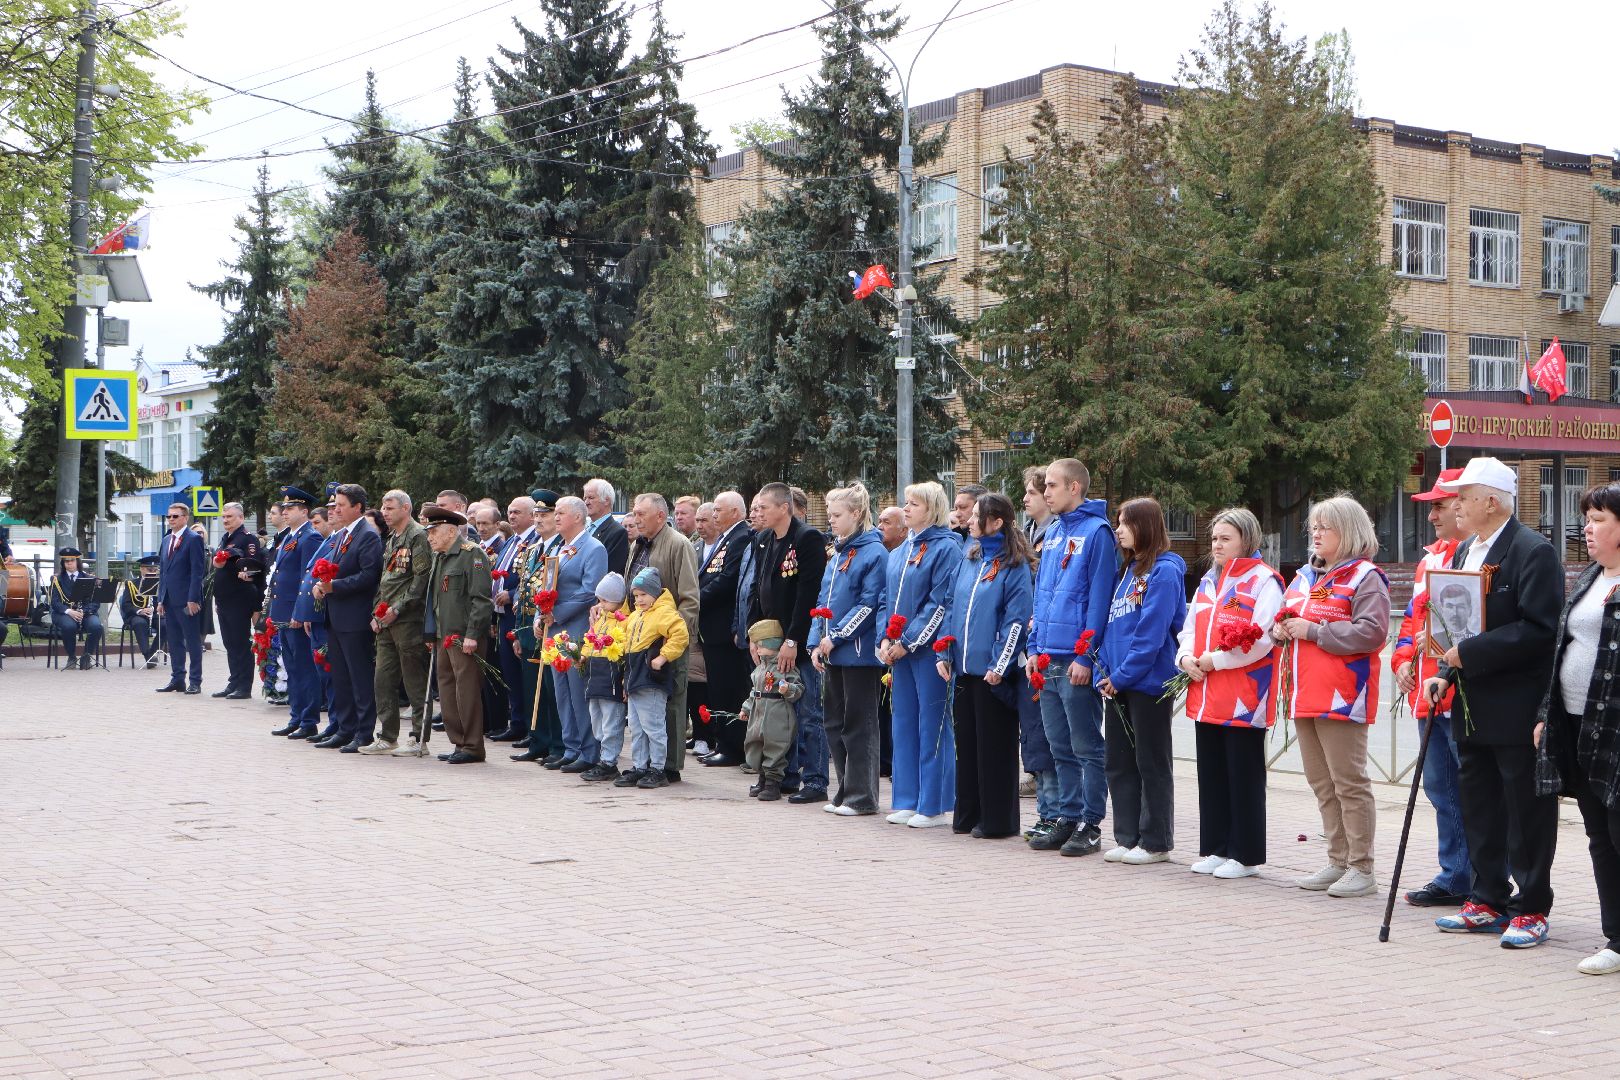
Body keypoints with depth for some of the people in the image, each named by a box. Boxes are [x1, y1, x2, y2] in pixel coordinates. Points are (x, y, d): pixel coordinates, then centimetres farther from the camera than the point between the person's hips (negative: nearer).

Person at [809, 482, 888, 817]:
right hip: (832, 654, 8)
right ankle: (845, 791, 20)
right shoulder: (837, 554, 16)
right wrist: (815, 643, 5)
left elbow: (869, 604, -16)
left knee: (859, 726, -2)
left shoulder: (874, 553, -10)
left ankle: (862, 796, 4)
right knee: (835, 724, 11)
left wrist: (835, 638, -16)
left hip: (859, 653, -8)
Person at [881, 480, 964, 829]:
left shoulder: (946, 548, -8)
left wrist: (907, 642, -16)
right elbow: (887, 599, 18)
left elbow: (941, 604, -14)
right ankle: (908, 801, 17)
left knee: (932, 726, -3)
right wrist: (885, 639, 2)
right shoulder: (899, 552, 16)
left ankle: (935, 806, 2)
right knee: (904, 724, 10)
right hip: (899, 649, 8)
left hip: (929, 648, -8)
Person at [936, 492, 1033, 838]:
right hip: (964, 668, 7)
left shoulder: (1014, 566, -9)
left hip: (991, 672, -7)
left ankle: (997, 820, 7)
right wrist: (943, 653, 9)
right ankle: (968, 814, 21)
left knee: (994, 745, -1)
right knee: (966, 742, 12)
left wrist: (999, 665, -18)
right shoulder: (969, 559, 14)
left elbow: (1017, 620, -14)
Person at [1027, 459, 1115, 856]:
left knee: (1086, 748, 0)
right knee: (1061, 748, 12)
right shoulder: (1054, 533, 16)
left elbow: (1099, 598, -14)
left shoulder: (1096, 532, -10)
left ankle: (1089, 826, 5)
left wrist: (1085, 657, -18)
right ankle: (1068, 820, 19)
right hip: (1048, 659, 8)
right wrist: (1035, 648, 13)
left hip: (1076, 662, -8)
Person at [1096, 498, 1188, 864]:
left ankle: (1155, 842, 7)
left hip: (1148, 683, -9)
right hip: (1118, 684, 9)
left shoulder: (1164, 572, -12)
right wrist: (1105, 674, 5)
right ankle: (1127, 837, 19)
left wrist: (1121, 676, -16)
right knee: (1119, 762, 11)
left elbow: (1151, 634, -18)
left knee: (1152, 764, 0)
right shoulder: (1128, 571, 16)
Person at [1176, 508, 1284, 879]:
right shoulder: (1208, 582, 18)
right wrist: (1186, 657, -1)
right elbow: (1190, 628, 20)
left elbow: (1260, 639, -17)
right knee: (1211, 773, 11)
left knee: (1244, 775, -2)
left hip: (1243, 700, -8)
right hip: (1205, 696, 8)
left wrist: (1215, 660, -16)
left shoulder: (1263, 581, -7)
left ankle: (1245, 855, 5)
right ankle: (1215, 849, 19)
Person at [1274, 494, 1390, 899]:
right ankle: (1338, 862, 21)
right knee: (1322, 783, 13)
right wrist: (1280, 629, 3)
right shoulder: (1304, 576, 19)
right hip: (1304, 694, 9)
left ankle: (1362, 868, 1)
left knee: (1349, 782, -5)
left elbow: (1371, 632, -19)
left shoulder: (1364, 577, -7)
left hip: (1341, 696, -9)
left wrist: (1313, 630, -18)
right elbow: (1284, 618, 27)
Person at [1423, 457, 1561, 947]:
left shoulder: (1533, 552, -15)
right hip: (1473, 709, 9)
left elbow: (1540, 630, -22)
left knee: (1527, 812, 1)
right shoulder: (1464, 551, 13)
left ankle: (1531, 910, 10)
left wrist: (1469, 653, -21)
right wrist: (1447, 673, 7)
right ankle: (1488, 901, 24)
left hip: (1518, 710, -9)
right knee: (1479, 810, 14)